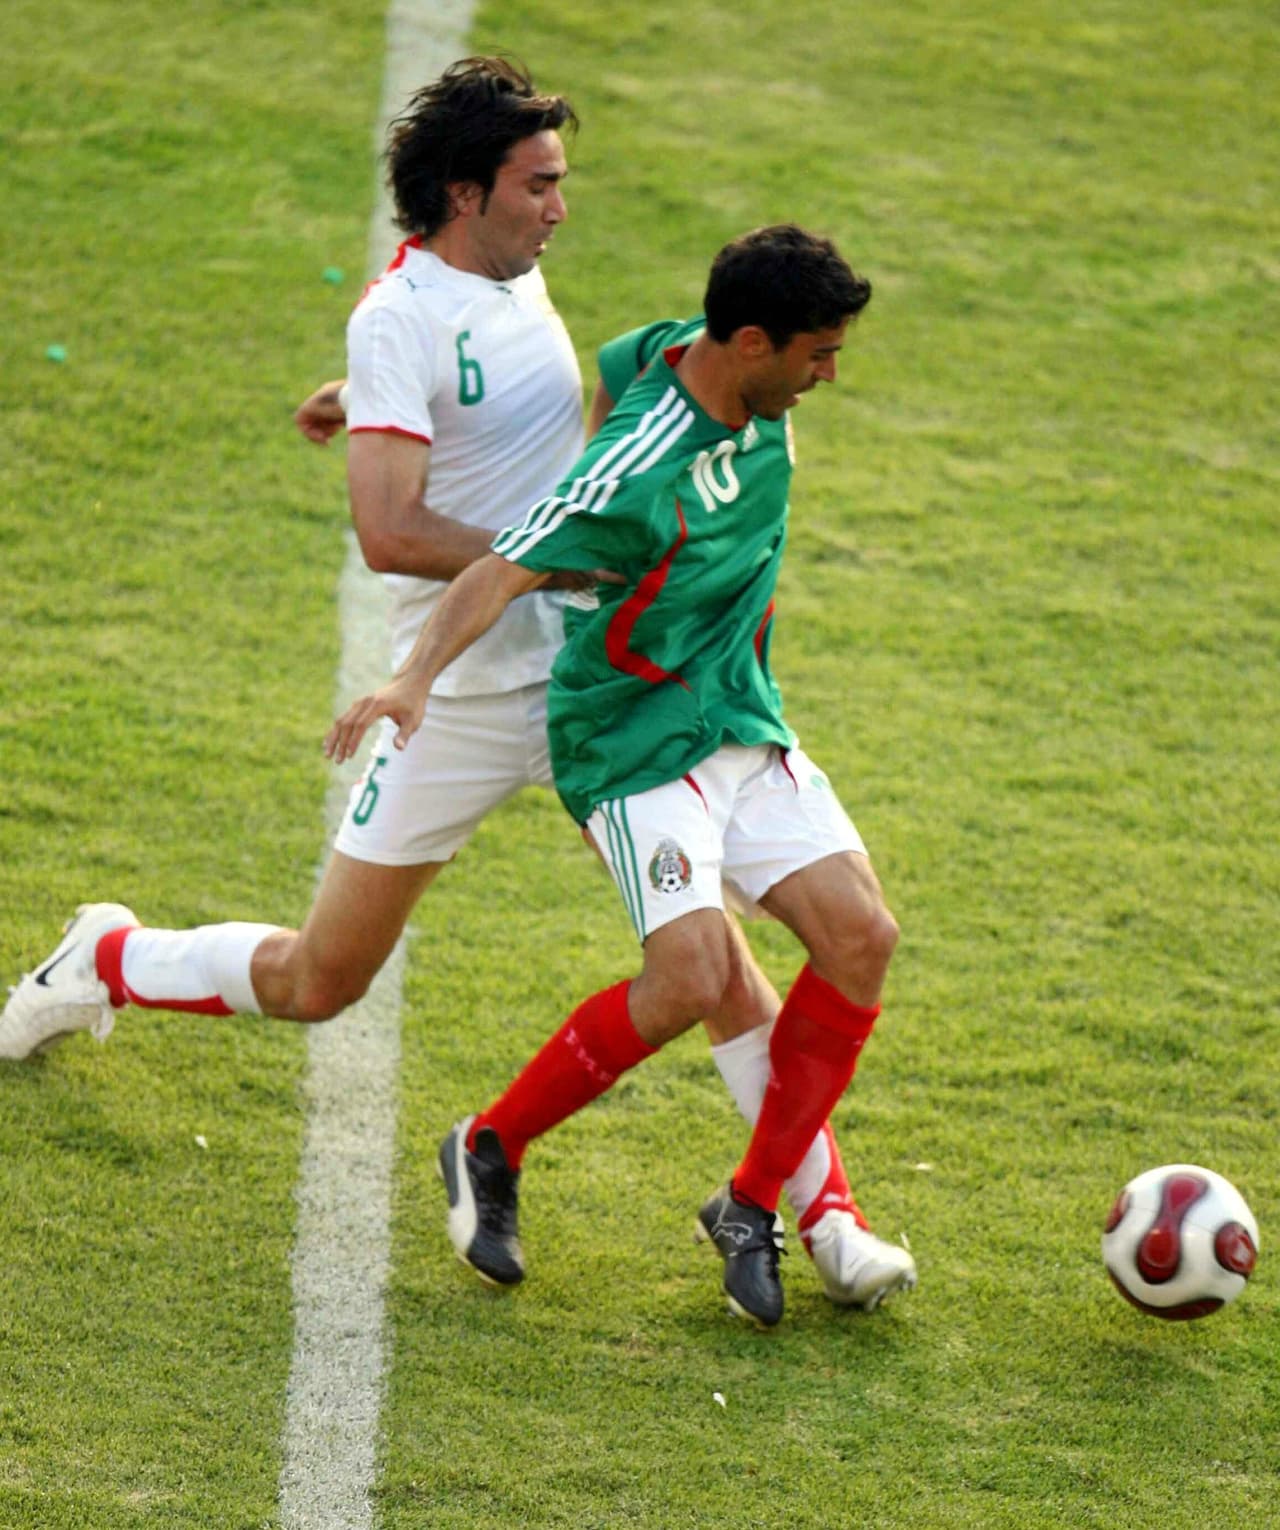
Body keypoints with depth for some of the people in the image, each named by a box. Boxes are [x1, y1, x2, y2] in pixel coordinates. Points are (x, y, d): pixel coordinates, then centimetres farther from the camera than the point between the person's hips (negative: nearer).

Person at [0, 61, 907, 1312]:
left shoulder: (516, 281, 6)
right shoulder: (403, 317, -16)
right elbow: (390, 533, -25)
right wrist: (568, 561, -24)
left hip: (591, 674, 5)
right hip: (464, 697, -5)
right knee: (318, 982, 7)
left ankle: (822, 1212, -3)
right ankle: (106, 963, 34)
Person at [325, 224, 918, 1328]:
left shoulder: (708, 355, -2)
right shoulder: (637, 478, -26)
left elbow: (604, 368, 14)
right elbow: (504, 571, -28)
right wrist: (415, 676, -47)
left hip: (741, 720, 8)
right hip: (635, 741, -8)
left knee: (861, 937, -8)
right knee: (692, 977, -23)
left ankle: (754, 1207, 5)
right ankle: (492, 1150, 1)